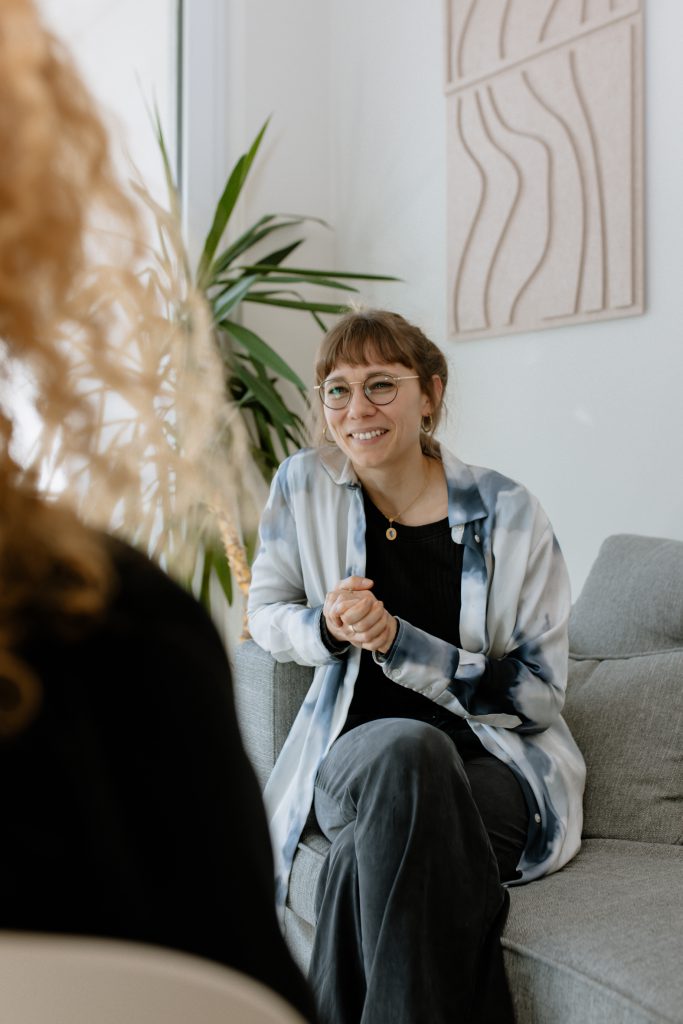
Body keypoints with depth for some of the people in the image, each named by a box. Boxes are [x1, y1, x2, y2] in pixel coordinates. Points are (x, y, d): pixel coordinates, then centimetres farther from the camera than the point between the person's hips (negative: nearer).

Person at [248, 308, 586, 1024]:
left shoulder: (507, 513, -7)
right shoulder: (305, 484, 0)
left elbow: (537, 693, -7)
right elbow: (264, 615, 11)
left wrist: (396, 641, -19)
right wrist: (328, 627, -14)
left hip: (497, 767, -2)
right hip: (355, 759, 2)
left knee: (373, 855, -35)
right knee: (407, 748, -35)